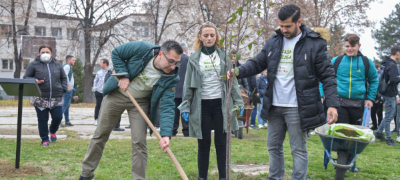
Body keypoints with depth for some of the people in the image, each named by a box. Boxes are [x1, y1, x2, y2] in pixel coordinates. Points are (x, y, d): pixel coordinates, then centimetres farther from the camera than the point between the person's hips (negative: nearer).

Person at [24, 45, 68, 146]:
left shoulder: (57, 65, 11)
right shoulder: (33, 65, 3)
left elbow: (63, 78, 21)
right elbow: (26, 77, 5)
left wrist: (63, 89, 6)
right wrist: (34, 81, -15)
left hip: (56, 98, 2)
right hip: (40, 98, -2)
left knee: (58, 117, 1)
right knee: (42, 119, 1)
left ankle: (53, 131, 32)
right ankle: (45, 139, 16)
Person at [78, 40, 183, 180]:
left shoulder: (171, 78, -23)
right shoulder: (141, 49, -28)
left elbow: (167, 106, -26)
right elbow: (116, 53, -12)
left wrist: (166, 134, -38)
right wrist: (123, 75, -24)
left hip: (140, 102, 0)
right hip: (116, 94, 0)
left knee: (139, 142, -8)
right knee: (100, 135, 9)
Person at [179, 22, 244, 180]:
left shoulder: (223, 56, 6)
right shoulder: (194, 59, 6)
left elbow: (232, 80, 6)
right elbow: (188, 85, 6)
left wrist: (238, 102, 0)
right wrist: (185, 107, 0)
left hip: (221, 104, 0)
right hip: (202, 105, 0)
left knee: (221, 143, 3)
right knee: (204, 144, 5)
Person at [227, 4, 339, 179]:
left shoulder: (315, 43, -8)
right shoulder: (273, 41, 7)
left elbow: (327, 76, -8)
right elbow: (257, 63, 11)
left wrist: (332, 104, -16)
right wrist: (239, 71, -9)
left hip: (297, 108, -6)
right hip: (274, 106, 6)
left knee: (298, 149, 4)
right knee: (273, 146, 16)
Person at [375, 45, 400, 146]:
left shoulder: (388, 64, 12)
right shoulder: (392, 65, -19)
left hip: (389, 93, 10)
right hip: (390, 94, -10)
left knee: (390, 114, 18)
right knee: (389, 116, -2)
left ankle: (379, 133, 24)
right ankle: (388, 138, 6)